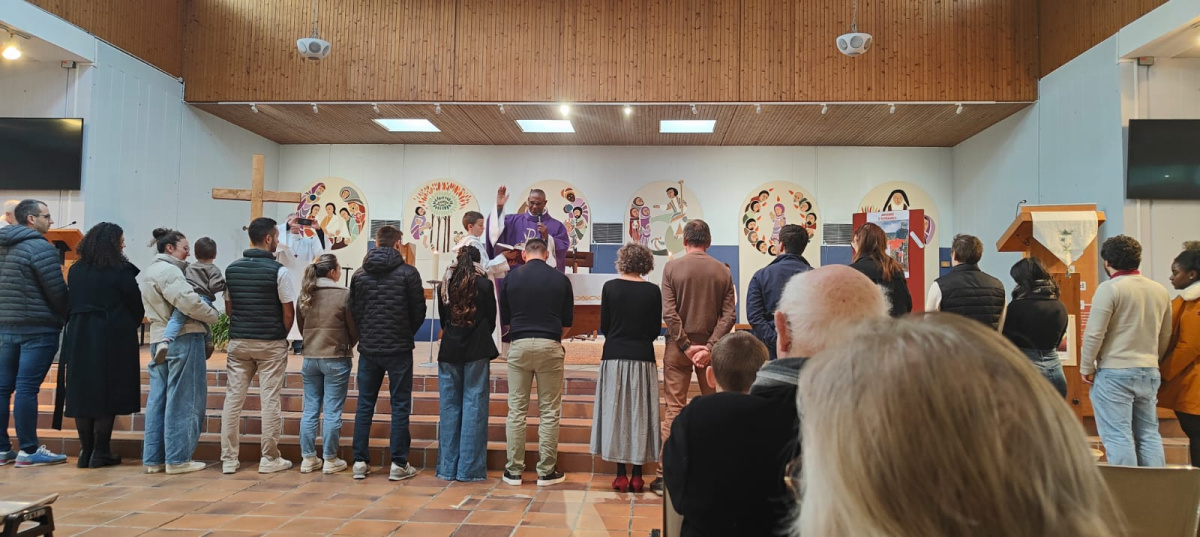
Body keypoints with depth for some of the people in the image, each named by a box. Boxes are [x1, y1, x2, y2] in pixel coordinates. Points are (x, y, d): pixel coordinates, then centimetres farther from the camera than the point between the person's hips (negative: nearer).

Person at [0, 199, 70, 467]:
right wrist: (67, 317, 3)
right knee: (27, 388, -7)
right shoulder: (41, 247, -13)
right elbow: (57, 291, -13)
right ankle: (28, 451, -2)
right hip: (38, 329, -8)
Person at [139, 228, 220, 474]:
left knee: (158, 398, 11)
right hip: (183, 337, -10)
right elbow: (188, 301, -21)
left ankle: (152, 458, 16)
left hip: (158, 338, 10)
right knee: (183, 400, -3)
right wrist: (213, 315, -8)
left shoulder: (148, 272, 19)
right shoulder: (168, 270, -13)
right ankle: (178, 458, 1)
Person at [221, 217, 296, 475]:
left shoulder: (231, 269, 5)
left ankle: (229, 459, 13)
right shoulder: (278, 270, -11)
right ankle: (270, 459, 8)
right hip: (270, 344, -5)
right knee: (270, 400, 2)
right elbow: (288, 312, -9)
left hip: (238, 342, 5)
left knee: (233, 397, 8)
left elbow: (228, 308, 10)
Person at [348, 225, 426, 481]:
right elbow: (419, 311, -4)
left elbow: (353, 310, 6)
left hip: (368, 349, 3)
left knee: (364, 405, 11)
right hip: (399, 350, -3)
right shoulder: (408, 273, -7)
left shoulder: (360, 274, 4)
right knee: (400, 406, 3)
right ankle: (399, 464, 5)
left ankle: (360, 462, 13)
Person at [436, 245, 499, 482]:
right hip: (477, 350, -3)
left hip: (449, 349, 3)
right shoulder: (484, 285, -5)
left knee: (449, 406, 7)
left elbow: (442, 319, 12)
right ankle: (469, 468, 2)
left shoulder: (446, 285, 4)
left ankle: (447, 467, 11)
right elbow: (491, 319, 3)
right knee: (474, 405, 0)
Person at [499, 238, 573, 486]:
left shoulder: (512, 277, 4)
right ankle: (546, 471, 10)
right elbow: (568, 322, 7)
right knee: (549, 411, 5)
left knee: (517, 410, 7)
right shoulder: (560, 279, 3)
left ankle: (514, 470, 12)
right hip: (550, 346, -1)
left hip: (519, 345, 1)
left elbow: (504, 320, 9)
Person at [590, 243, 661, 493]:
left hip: (615, 357, 0)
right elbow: (656, 330, 3)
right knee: (640, 413, 7)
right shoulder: (653, 291, -2)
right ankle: (637, 475, 10)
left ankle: (621, 475, 8)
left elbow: (604, 326, 1)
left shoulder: (610, 287, -4)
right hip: (643, 358, 1)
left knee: (616, 411, 7)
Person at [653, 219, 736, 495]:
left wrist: (686, 346, -8)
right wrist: (709, 347, -10)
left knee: (674, 409, 4)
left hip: (678, 347, -1)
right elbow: (729, 315, -6)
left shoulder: (672, 267, -4)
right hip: (711, 348, 1)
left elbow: (669, 312, -11)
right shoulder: (723, 271, 1)